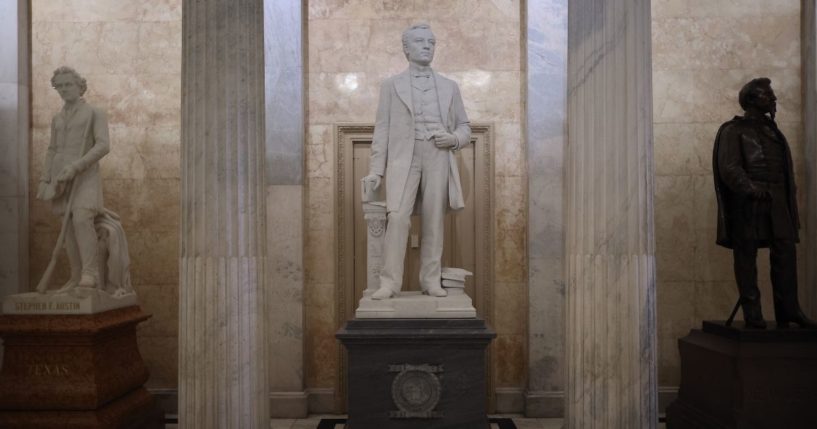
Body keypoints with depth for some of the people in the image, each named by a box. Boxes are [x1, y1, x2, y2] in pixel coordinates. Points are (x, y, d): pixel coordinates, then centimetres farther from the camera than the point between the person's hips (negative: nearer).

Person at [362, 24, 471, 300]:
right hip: (403, 159, -2)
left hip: (438, 158, 2)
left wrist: (454, 138, -5)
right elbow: (382, 130, 7)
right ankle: (390, 282, -10)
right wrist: (376, 170, -2)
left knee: (434, 221, -1)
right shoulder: (391, 85, 13)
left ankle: (431, 281, 6)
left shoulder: (449, 87, 18)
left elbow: (464, 126, 20)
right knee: (397, 218, -15)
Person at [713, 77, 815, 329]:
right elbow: (729, 168, -10)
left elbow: (785, 167, 22)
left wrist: (789, 197, 11)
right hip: (747, 203, -6)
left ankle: (788, 310, 7)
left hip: (777, 202, 7)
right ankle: (752, 313, 2)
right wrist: (751, 190, -21)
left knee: (786, 252, 0)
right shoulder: (733, 131, 1)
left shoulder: (772, 130, 23)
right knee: (746, 256, -3)